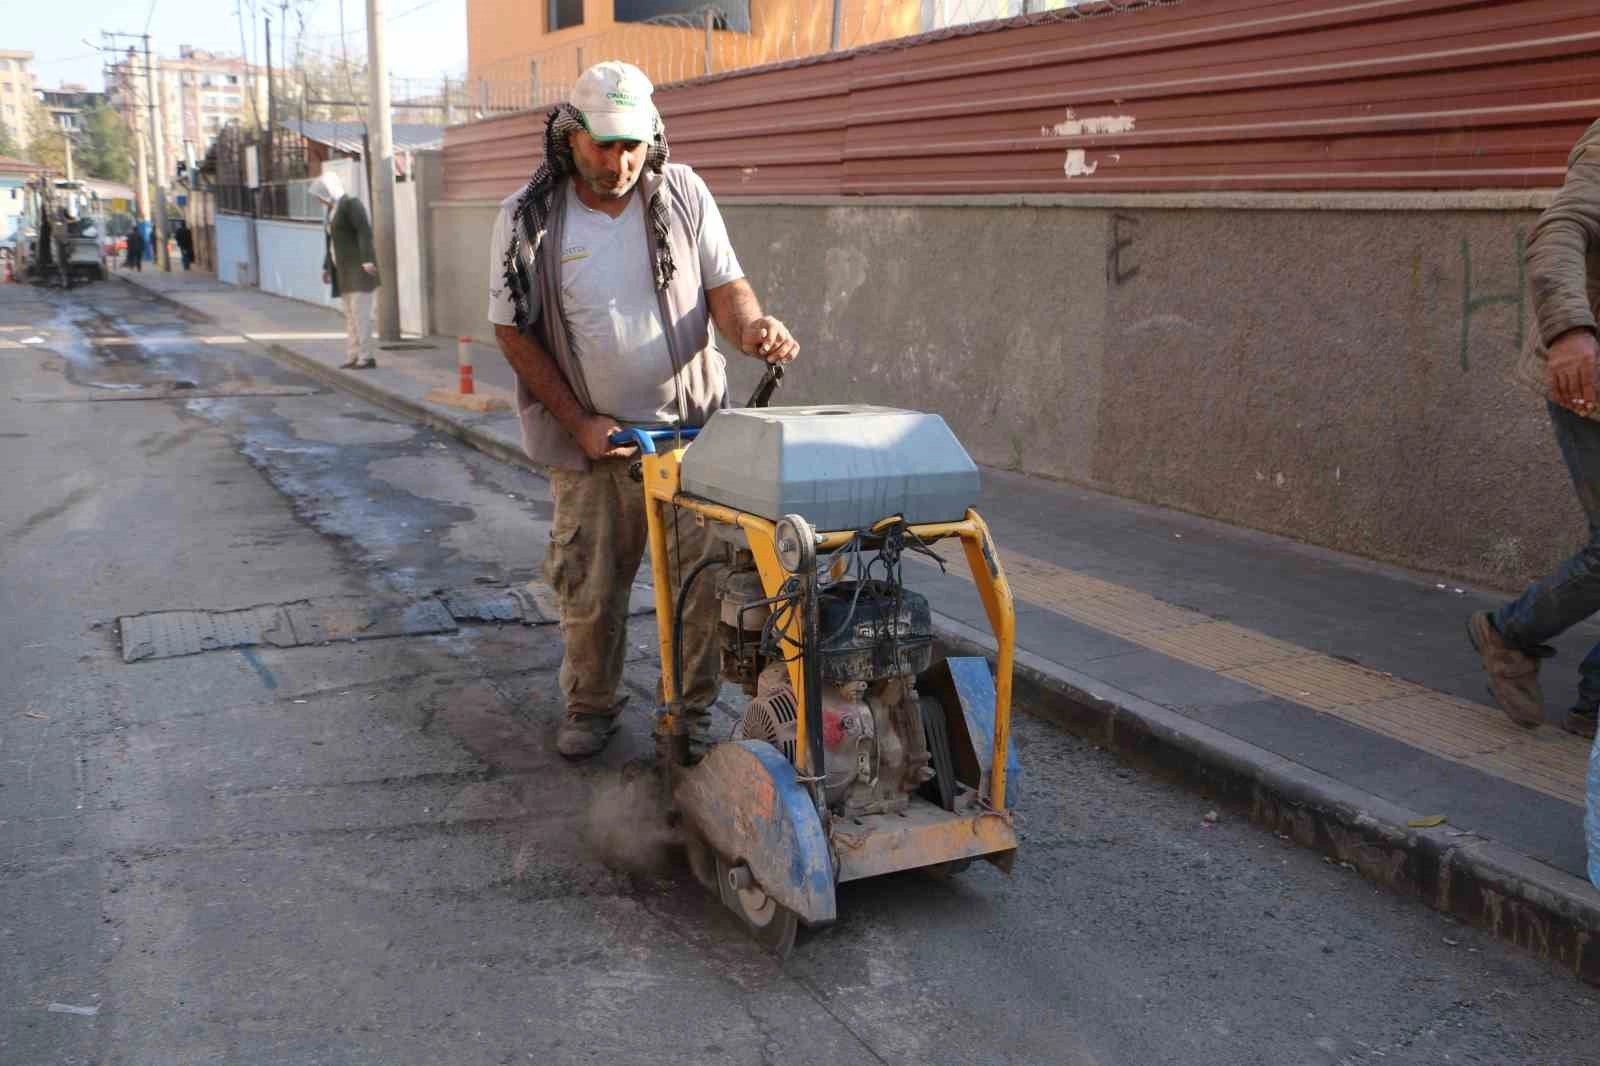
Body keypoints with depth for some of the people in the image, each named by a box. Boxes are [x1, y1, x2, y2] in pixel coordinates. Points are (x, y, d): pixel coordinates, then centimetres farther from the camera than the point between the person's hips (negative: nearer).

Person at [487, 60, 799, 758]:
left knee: (704, 578, 3)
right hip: (593, 437, -1)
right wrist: (578, 423, -9)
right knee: (589, 586, 9)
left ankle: (695, 708, 22)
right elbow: (512, 329, -3)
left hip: (693, 424, 1)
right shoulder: (528, 218, -6)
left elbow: (724, 284, 0)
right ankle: (590, 707, 31)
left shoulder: (683, 194, -2)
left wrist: (750, 327, -25)